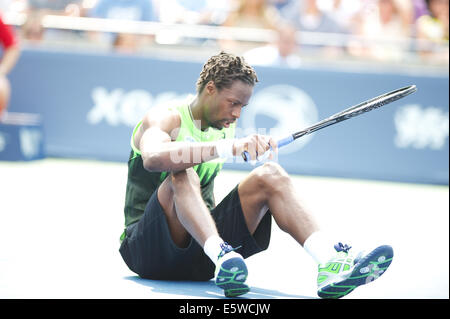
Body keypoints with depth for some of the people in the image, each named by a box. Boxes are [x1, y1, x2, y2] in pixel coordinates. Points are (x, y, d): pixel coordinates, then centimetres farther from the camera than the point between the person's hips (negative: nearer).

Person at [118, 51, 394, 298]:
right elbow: (153, 158, -33)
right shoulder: (166, 118, -10)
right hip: (147, 247, -6)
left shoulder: (226, 127, 15)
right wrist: (228, 147, -42)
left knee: (270, 175, -13)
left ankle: (331, 262, -33)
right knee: (182, 175, -34)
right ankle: (223, 260, -57)